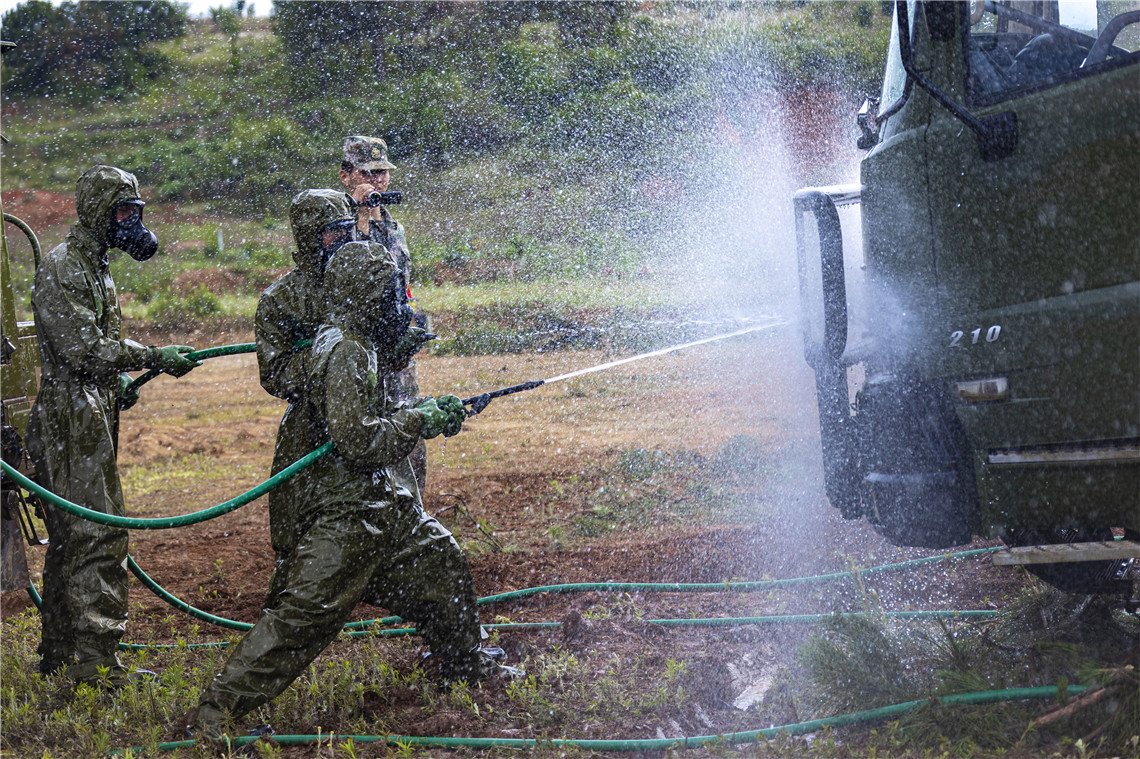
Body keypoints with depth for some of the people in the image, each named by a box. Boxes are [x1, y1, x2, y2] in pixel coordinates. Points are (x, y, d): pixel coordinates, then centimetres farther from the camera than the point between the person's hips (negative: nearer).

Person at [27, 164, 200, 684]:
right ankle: (95, 662, -13)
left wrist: (118, 380, 13)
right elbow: (83, 349, -22)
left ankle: (58, 654, 22)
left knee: (71, 538, 14)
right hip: (71, 421, -10)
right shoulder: (61, 269, -14)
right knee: (97, 535, -13)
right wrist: (156, 358, -21)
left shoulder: (95, 266, 18)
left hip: (90, 417, 10)